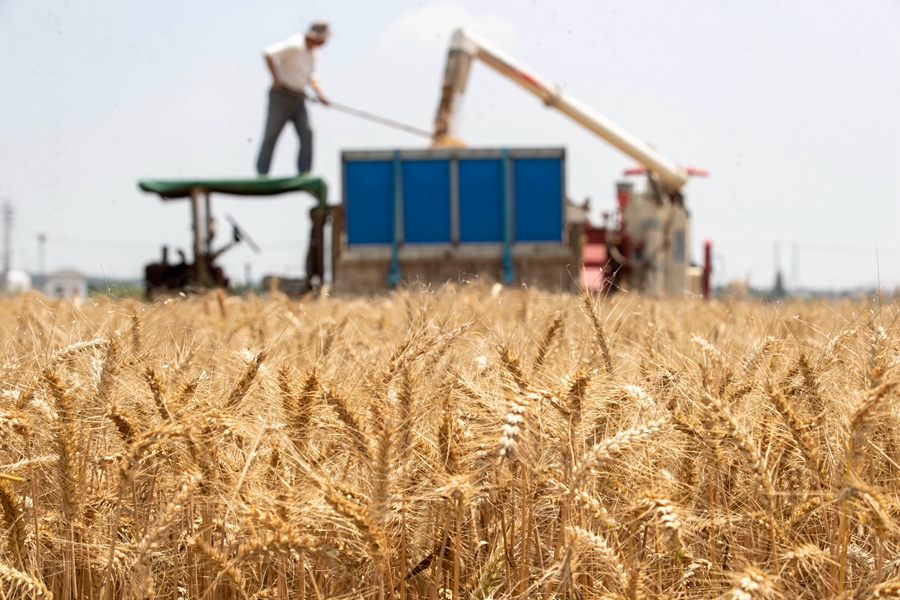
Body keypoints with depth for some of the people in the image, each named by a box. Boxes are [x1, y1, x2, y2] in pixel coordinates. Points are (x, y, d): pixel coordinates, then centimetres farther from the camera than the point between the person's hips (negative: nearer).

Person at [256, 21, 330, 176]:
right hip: (282, 95, -8)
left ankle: (305, 173, 0)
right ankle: (262, 173, 5)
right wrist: (275, 79, -23)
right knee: (271, 135, -2)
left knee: (306, 133, -3)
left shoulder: (313, 50, 10)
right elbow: (268, 53, -26)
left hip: (298, 97, 8)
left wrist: (320, 94, 7)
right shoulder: (295, 45, -18)